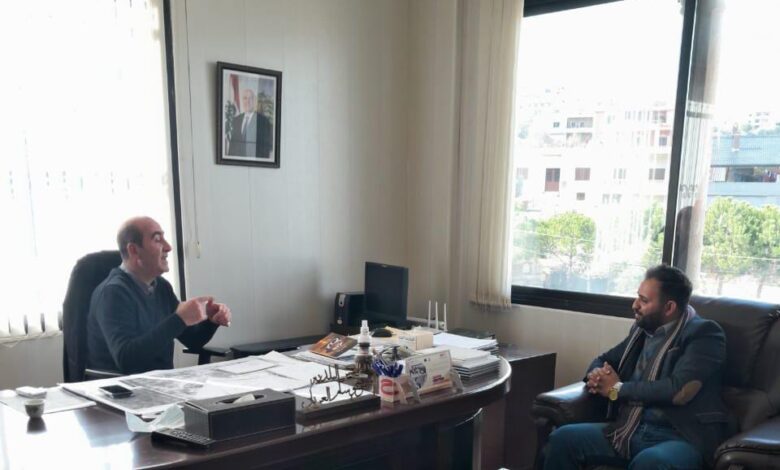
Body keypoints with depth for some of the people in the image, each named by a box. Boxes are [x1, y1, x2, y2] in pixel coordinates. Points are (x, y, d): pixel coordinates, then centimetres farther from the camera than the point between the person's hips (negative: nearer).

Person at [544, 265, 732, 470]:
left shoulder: (705, 333, -6)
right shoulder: (641, 328, 15)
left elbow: (679, 390, -19)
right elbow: (604, 360, 26)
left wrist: (617, 389, -8)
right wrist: (597, 375, 0)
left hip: (680, 437, -6)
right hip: (629, 430, 6)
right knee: (563, 438, -15)